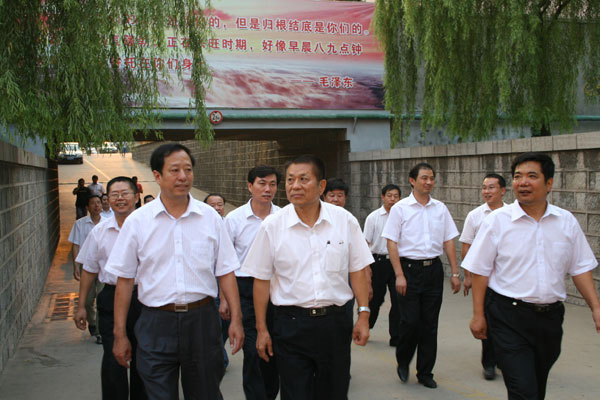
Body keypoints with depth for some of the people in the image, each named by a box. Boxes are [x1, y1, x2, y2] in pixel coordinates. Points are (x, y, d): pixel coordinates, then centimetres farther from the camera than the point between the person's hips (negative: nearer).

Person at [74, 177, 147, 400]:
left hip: (143, 298, -1)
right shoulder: (99, 231, 4)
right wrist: (81, 306, 11)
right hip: (111, 299, 1)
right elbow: (89, 270, 12)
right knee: (113, 361, -3)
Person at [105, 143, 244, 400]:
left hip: (202, 320, 1)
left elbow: (226, 272, 4)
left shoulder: (211, 218, 1)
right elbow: (124, 280, 2)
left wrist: (236, 318, -2)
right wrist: (120, 334, 2)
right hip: (156, 323, -1)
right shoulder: (137, 221, -1)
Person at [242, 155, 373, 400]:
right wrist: (262, 329, 1)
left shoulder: (345, 221, 0)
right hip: (291, 323, -1)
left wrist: (363, 314, 1)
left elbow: (357, 270, 5)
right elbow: (262, 280, 1)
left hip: (335, 322, 2)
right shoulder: (272, 226, -3)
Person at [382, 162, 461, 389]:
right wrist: (399, 275, -12)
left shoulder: (440, 208, 9)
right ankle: (402, 362, 22)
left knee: (430, 324, 7)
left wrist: (455, 273, 6)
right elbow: (392, 243, -5)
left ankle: (425, 373, 20)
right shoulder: (400, 208, -2)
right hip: (410, 268, -3)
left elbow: (448, 241, 12)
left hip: (434, 268, 4)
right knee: (410, 321, -5)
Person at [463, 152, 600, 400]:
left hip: (550, 317, 4)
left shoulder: (567, 222, 3)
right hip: (509, 318, -4)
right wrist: (478, 315, -5)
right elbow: (480, 270, -4)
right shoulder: (497, 221, -7)